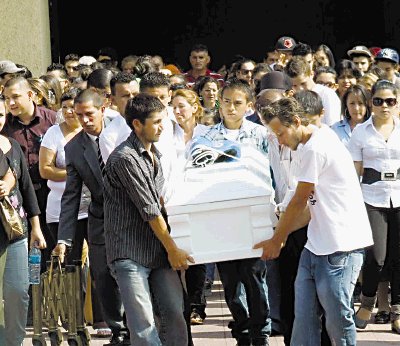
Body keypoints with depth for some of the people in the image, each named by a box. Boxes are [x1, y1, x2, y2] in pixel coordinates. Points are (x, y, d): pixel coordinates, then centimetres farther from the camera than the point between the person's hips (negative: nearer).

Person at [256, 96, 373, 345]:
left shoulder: (315, 149, -14)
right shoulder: (318, 143, 17)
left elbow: (299, 202, -8)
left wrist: (277, 239, 4)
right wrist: (281, 234, 14)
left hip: (340, 247, -10)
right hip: (317, 247, 10)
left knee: (337, 321, -3)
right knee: (304, 318, 7)